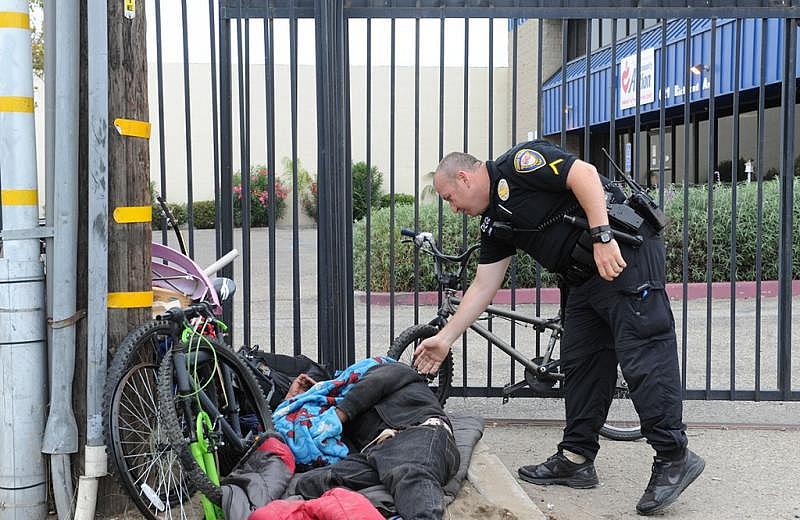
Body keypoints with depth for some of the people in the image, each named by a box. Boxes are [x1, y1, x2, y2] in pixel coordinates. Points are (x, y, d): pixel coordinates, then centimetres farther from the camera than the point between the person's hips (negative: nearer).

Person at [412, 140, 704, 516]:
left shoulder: (517, 163, -7)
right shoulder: (495, 225, 19)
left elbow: (585, 174, -17)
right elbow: (482, 286, 20)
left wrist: (602, 238, -23)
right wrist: (444, 339, 20)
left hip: (624, 250, -10)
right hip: (583, 279, 10)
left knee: (643, 357, -12)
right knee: (580, 364, 9)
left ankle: (674, 458, -8)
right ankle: (576, 459, 15)